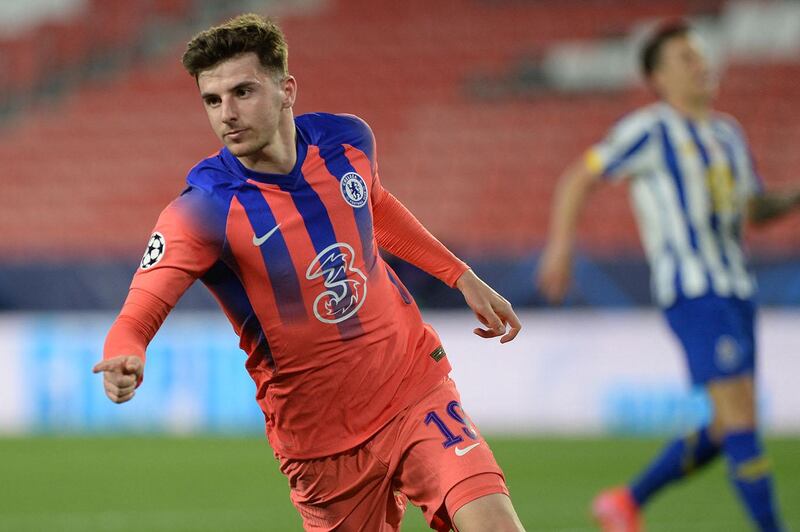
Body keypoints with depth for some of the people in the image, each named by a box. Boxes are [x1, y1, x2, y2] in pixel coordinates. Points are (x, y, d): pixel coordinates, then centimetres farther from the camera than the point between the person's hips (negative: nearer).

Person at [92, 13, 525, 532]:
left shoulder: (348, 139, -4)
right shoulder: (203, 210, -18)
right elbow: (137, 318, -27)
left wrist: (462, 276, 20)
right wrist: (125, 359, -49)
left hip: (416, 390, 2)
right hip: (320, 439, -2)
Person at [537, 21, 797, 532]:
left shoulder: (728, 134, 18)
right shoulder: (650, 129, -3)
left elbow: (758, 207, 28)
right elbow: (578, 178, 0)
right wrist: (560, 247, -10)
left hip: (735, 291, 8)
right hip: (692, 291, -8)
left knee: (728, 431, 8)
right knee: (740, 414, -15)